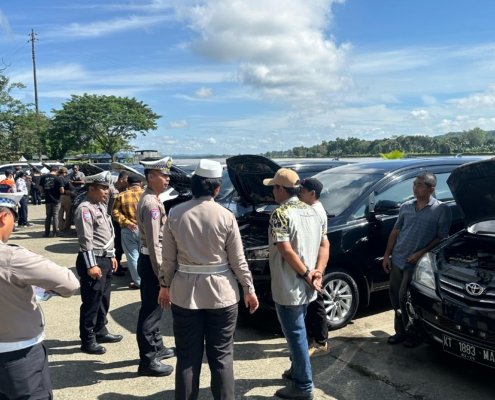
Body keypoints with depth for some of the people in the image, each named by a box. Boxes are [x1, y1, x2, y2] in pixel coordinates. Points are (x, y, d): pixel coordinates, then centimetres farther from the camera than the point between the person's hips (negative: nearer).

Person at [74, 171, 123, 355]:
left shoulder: (101, 206, 13)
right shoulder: (85, 209, -16)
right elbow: (86, 240, -21)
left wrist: (111, 256, 20)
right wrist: (91, 265, -23)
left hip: (105, 259, 10)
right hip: (92, 260, -10)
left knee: (104, 299, 19)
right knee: (91, 302, 0)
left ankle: (100, 332, 34)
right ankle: (88, 341, 13)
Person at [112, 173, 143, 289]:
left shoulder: (121, 196, 0)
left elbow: (115, 212, -6)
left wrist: (126, 222, -10)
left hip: (128, 230, -2)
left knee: (133, 256, 6)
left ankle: (138, 281, 9)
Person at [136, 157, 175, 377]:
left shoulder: (150, 199, 12)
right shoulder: (151, 204, -20)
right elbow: (153, 243, -23)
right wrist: (160, 272, -21)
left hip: (150, 260, 10)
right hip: (150, 261, -10)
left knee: (154, 308, 20)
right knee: (150, 311, -2)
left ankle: (157, 346, 35)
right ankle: (148, 361, 7)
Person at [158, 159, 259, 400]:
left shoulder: (175, 214, -5)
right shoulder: (226, 216, -10)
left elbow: (169, 258, 0)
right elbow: (237, 260, -5)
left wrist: (164, 286, 14)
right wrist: (249, 289, 7)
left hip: (185, 292, 2)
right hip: (220, 293, -1)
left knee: (187, 357, 12)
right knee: (222, 357, 11)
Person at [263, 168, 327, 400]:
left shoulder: (281, 213, -18)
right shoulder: (311, 211, 8)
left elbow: (286, 250, -26)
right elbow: (324, 244, 8)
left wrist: (306, 274, -17)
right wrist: (317, 272, -2)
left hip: (288, 288, -8)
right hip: (306, 287, 9)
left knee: (295, 335, 3)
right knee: (297, 331, 24)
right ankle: (297, 370, 39)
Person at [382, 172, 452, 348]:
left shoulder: (441, 210, -7)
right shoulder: (406, 206, 7)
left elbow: (441, 238, -8)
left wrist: (421, 253, -17)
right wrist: (387, 255, 9)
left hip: (416, 263, -5)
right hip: (397, 259, 5)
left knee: (404, 298, -5)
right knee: (395, 297, 10)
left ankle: (414, 333, 16)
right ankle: (401, 331, 27)